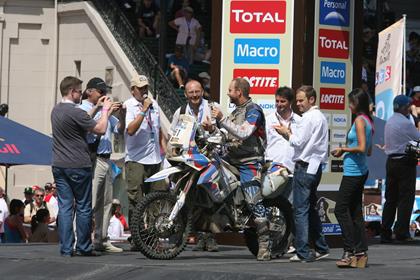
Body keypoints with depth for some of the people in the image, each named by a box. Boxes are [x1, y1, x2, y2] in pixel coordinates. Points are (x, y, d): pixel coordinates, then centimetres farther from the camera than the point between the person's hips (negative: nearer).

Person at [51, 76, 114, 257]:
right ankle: (83, 247, 9)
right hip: (78, 166, -7)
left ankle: (66, 248, 1)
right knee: (83, 207, 4)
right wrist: (105, 110, 0)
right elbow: (100, 129, -13)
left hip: (59, 165, 7)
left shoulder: (56, 110, 9)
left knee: (64, 206, 5)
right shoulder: (75, 112, -17)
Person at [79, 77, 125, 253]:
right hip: (92, 160, -9)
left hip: (105, 160, 9)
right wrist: (96, 108, -24)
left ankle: (101, 240, 17)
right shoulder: (83, 109, -1)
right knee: (89, 203, -14)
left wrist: (121, 115, 4)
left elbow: (120, 130, 21)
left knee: (105, 203, 11)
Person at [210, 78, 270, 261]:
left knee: (254, 202, -14)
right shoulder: (237, 110, 21)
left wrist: (222, 119, -23)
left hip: (249, 162, -10)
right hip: (232, 159, 10)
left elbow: (243, 133, -23)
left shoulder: (253, 110, -9)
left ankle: (264, 245, -15)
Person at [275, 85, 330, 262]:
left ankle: (303, 253, -8)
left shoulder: (308, 118, -12)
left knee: (301, 210, -7)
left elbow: (298, 142, -15)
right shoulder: (321, 117, 17)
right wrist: (289, 134, 9)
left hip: (305, 166, -10)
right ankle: (321, 248, 19)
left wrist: (287, 133, 1)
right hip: (316, 166, 10)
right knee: (311, 208, 17)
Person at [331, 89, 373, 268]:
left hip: (353, 172, -10)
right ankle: (361, 253, 9)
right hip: (361, 171, 10)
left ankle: (350, 251, -8)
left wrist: (344, 149, -9)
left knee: (340, 210, -6)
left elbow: (362, 148, -22)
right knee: (355, 211, 10)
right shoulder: (368, 121, 14)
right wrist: (345, 151, 16)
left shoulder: (359, 120, -14)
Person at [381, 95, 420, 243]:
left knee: (390, 198, 10)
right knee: (406, 198, -2)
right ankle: (401, 232, -5)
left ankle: (385, 233, 8)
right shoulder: (406, 123, -14)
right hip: (405, 162, -8)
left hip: (391, 161, 8)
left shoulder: (389, 122, 11)